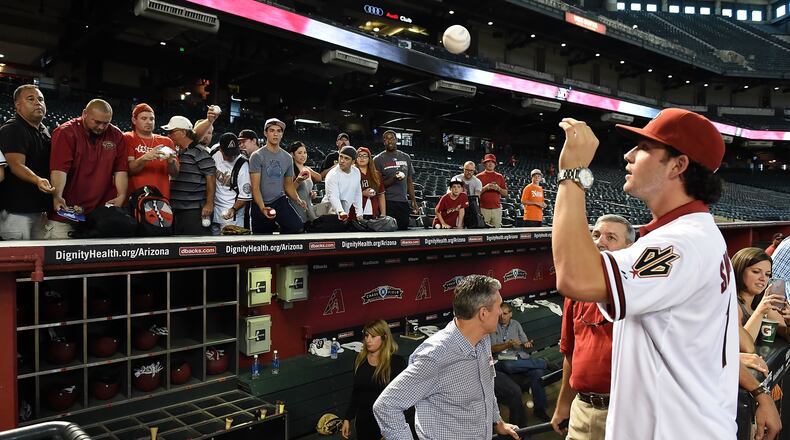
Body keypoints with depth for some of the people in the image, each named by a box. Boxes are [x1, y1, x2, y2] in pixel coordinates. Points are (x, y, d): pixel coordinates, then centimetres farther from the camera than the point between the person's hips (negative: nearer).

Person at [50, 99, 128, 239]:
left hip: (103, 209, 3)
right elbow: (59, 168, -14)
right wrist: (57, 196, -27)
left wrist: (121, 195, -7)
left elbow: (120, 169, 6)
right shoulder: (66, 132, -3)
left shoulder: (116, 135, 9)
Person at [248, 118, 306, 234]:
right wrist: (262, 208, -26)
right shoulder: (257, 156, -6)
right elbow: (255, 187, -11)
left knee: (298, 227, -22)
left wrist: (298, 199, -6)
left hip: (280, 201, 2)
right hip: (261, 204, -2)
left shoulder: (288, 158, 7)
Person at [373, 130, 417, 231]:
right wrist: (393, 179, -19)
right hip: (387, 202, -4)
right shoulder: (378, 160, 0)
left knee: (404, 229, 3)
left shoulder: (406, 158, 15)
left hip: (403, 202, 5)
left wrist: (413, 200, 11)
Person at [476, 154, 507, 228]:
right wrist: (485, 188, -13)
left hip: (497, 208, 3)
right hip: (483, 209, -3)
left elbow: (505, 194, 12)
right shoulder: (479, 176, 6)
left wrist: (498, 188, -6)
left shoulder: (500, 177, 14)